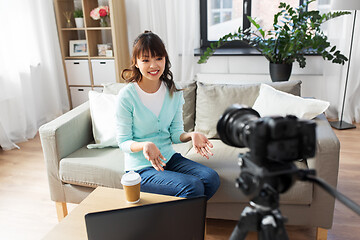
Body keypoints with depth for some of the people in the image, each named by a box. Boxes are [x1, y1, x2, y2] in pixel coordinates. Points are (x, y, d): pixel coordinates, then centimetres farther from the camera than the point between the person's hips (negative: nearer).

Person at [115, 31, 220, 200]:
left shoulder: (174, 92, 2)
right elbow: (123, 142, -9)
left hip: (169, 158, 6)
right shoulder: (126, 96, -14)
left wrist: (191, 135, -17)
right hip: (141, 167, -5)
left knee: (212, 179, -15)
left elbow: (176, 133, 6)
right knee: (193, 187, -24)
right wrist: (145, 145, -30)